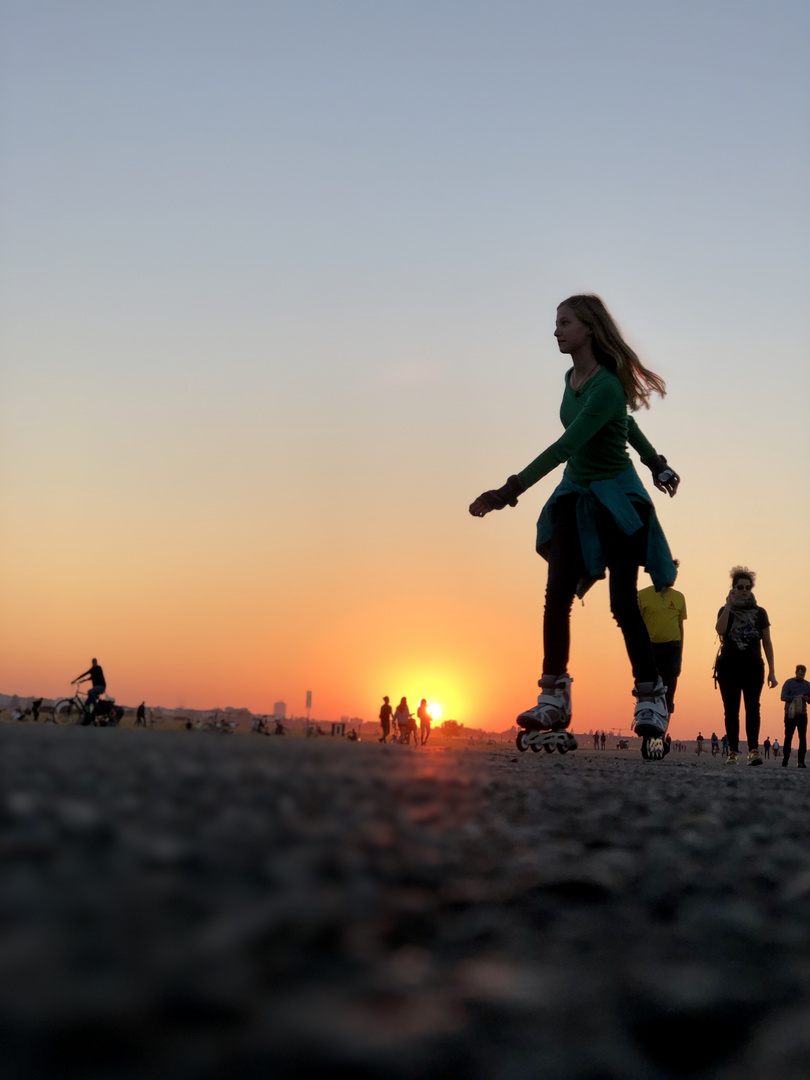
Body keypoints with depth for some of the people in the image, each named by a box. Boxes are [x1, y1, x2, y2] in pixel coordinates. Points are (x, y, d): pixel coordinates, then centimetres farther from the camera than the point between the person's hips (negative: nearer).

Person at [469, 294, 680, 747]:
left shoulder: (607, 387, -22)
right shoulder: (571, 379, 5)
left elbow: (565, 447, -33)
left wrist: (509, 492, -40)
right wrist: (657, 462, 32)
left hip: (616, 497, -7)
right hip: (576, 495, 7)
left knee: (624, 604, -5)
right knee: (558, 593, -9)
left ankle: (652, 697, 11)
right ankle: (554, 698, -9)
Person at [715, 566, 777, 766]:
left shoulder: (759, 612, 8)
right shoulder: (725, 610, 7)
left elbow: (767, 643, 9)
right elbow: (720, 630, -15)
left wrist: (771, 671, 4)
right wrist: (729, 605, -14)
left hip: (753, 667, 0)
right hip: (729, 667, 1)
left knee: (752, 707, -14)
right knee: (731, 710, 1)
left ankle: (754, 750, -22)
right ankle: (733, 751, 3)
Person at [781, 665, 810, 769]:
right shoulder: (789, 682, 2)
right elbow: (783, 697, -7)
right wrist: (796, 697, -18)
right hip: (790, 714, -3)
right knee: (788, 737, -3)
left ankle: (801, 761, -2)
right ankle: (785, 761, -1)